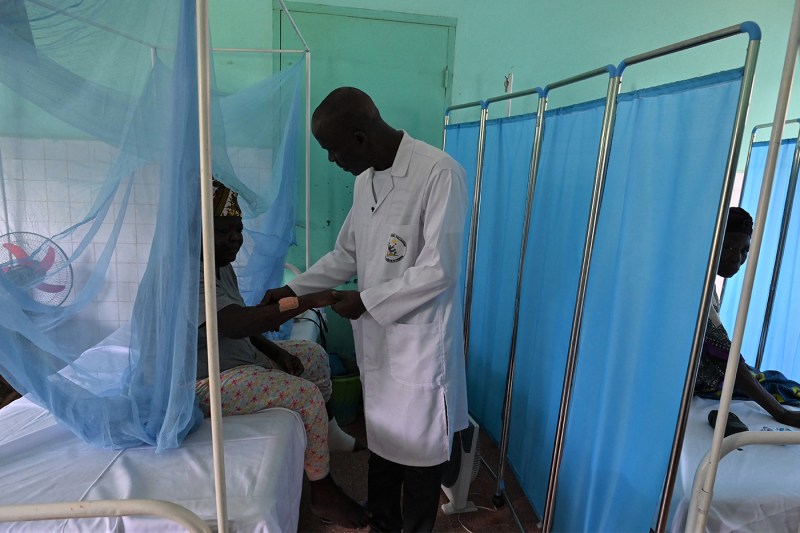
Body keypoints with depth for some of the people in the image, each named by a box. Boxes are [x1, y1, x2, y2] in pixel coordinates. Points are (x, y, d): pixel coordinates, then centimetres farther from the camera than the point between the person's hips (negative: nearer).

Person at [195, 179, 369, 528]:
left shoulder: (221, 266, 7)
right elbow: (237, 324, -40)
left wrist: (274, 350, -2)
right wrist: (307, 300, -42)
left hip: (242, 358, 10)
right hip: (207, 383, -10)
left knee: (314, 355, 12)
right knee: (306, 394, -20)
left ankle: (328, 432, 28)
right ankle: (322, 493, -4)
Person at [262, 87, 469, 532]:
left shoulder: (440, 172, -20)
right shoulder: (366, 179, 5)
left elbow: (439, 271, -23)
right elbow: (346, 254, 14)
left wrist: (365, 301, -16)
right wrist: (293, 289, 8)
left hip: (420, 344, -7)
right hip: (376, 340, 7)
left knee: (419, 450, 13)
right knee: (381, 440, 22)